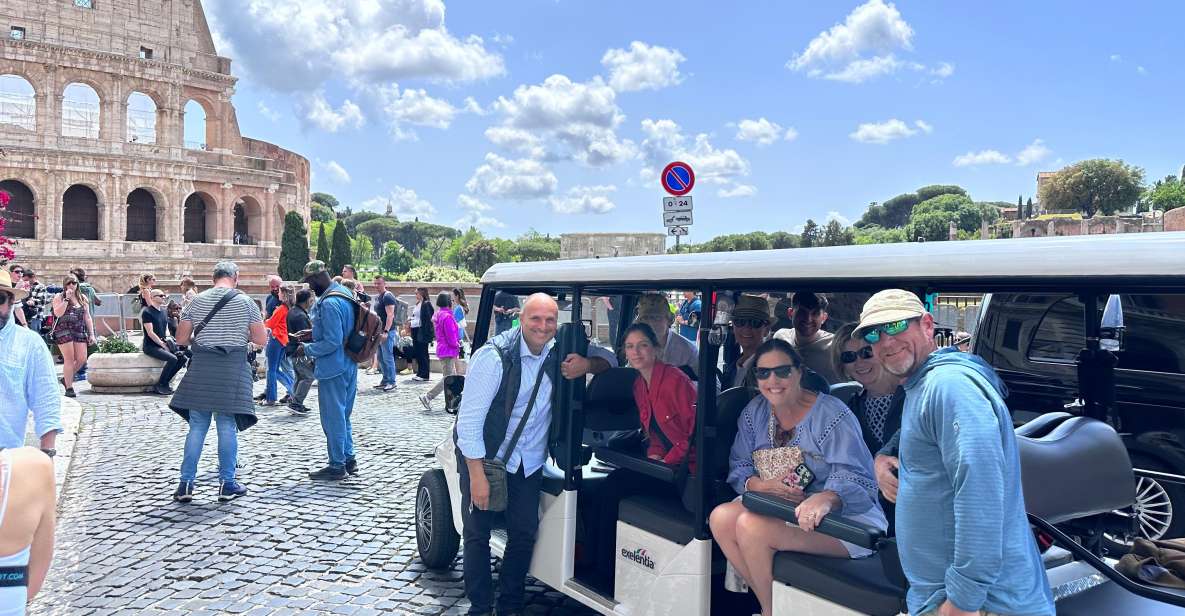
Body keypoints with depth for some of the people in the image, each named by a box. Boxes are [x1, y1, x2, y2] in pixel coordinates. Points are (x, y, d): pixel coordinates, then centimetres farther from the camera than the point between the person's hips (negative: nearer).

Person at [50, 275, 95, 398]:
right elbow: (58, 313, -13)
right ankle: (69, 388, 1)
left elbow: (87, 317, 15)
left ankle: (66, 378, 24)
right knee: (69, 359, -6)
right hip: (63, 331, -4)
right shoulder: (59, 297, 2)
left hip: (79, 331, 4)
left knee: (82, 359, -2)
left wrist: (91, 334, 9)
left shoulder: (82, 298, 15)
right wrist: (66, 299, -14)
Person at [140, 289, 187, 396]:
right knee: (172, 358, -28)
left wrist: (169, 341, 0)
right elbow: (150, 333, -15)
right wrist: (163, 344, -17)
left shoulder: (163, 313, 17)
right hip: (150, 346, -8)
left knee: (182, 358, -10)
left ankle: (164, 383, -2)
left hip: (162, 344, 8)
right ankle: (159, 385, -14)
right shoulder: (147, 312, -9)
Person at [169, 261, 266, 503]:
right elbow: (261, 339, -1)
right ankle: (227, 484, 10)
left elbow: (180, 339, 7)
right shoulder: (245, 301, -2)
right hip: (233, 368, -2)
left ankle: (186, 483, 10)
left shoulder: (197, 301, 5)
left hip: (201, 367, 2)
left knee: (197, 426, 8)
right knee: (227, 427, 4)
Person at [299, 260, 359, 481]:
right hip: (348, 366, 10)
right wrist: (313, 334, 13)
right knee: (343, 415, 19)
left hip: (333, 368, -10)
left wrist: (307, 349, -12)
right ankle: (349, 459, 26)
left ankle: (337, 466, 11)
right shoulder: (345, 293, 9)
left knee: (332, 417, 2)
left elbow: (332, 342, -24)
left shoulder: (328, 303, -22)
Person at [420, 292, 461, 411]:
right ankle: (427, 397, -7)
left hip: (442, 348, 10)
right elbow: (451, 338, -21)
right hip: (448, 351, -10)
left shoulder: (437, 315, 11)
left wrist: (456, 342, 10)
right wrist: (457, 345, -1)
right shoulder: (447, 317, -21)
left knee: (452, 376, 15)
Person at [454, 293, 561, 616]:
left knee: (524, 534, 9)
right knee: (478, 535, 6)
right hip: (483, 458, -4)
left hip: (529, 462, 5)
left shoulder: (557, 354, -6)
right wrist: (477, 475, -21)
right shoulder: (494, 356, -23)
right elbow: (468, 420, -21)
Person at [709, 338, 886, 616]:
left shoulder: (832, 414, -14)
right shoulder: (755, 411, 6)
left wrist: (825, 498, -44)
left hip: (843, 518, -6)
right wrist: (761, 485, -19)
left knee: (751, 526, -26)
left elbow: (855, 478, -22)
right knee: (721, 518, -17)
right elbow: (738, 467, 4)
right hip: (779, 507, 7)